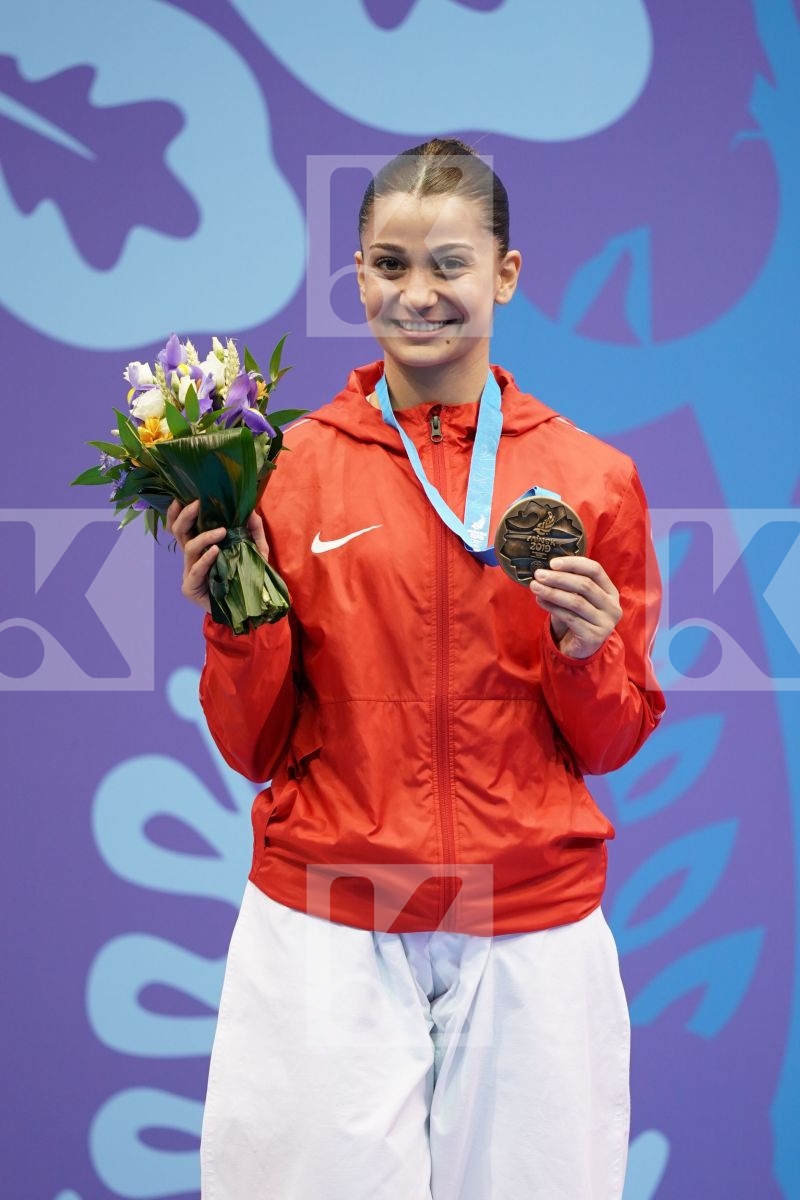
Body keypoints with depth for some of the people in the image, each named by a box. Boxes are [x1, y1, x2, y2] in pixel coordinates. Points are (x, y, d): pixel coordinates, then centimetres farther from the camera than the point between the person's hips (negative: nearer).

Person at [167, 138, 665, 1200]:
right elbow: (254, 749, 3)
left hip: (532, 927, 1)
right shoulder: (287, 468, -1)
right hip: (324, 923, -1)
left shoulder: (592, 477, 1)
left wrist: (590, 655, -12)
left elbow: (612, 746, 7)